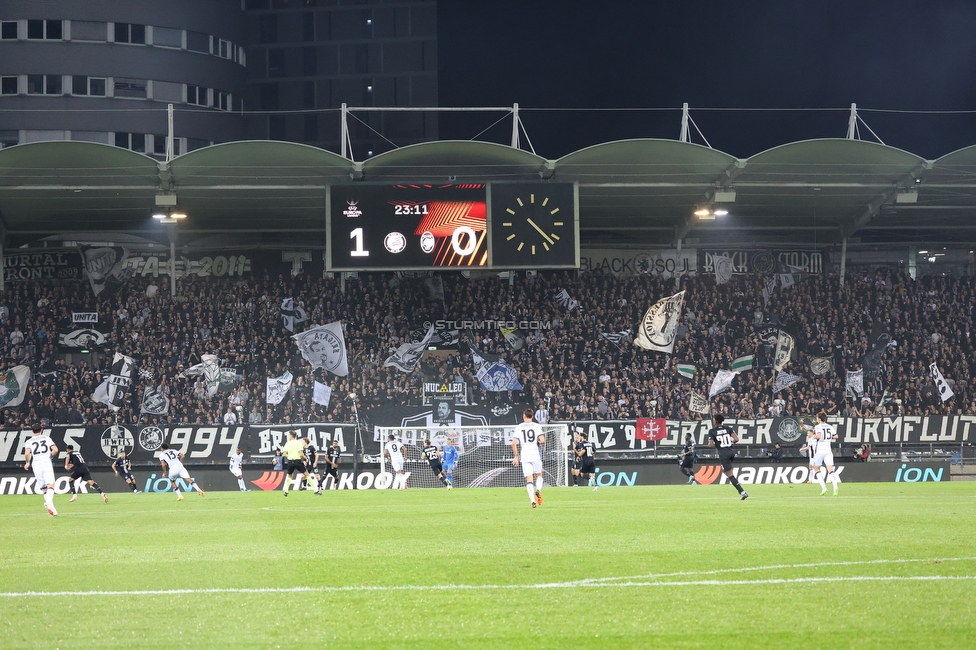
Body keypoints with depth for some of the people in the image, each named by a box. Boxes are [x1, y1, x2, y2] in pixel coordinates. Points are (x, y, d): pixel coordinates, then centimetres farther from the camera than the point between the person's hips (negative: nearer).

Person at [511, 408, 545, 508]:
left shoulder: (518, 427, 5)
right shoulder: (537, 426, 1)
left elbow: (514, 443, 0)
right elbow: (542, 441, -10)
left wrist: (516, 456, 9)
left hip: (525, 456, 0)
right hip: (536, 455, 0)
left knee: (529, 479, 0)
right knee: (538, 475, 19)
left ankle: (532, 500, -14)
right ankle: (538, 490, -10)